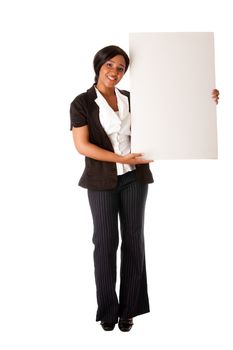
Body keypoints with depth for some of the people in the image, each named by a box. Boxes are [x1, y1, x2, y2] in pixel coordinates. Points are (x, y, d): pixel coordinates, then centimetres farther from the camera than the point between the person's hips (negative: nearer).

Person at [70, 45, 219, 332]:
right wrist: (122, 159, -17)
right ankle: (108, 310, 15)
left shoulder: (131, 99, 8)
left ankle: (128, 309, 16)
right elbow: (82, 146, -12)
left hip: (134, 178, 3)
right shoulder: (82, 103, -3)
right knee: (106, 242, -1)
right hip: (102, 181, -3)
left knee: (133, 240, 4)